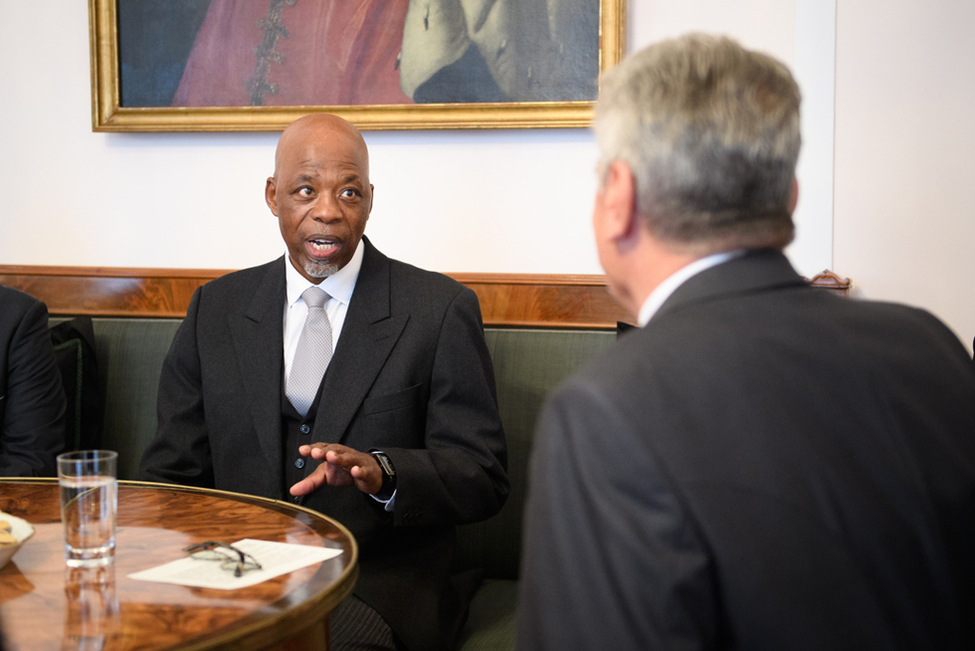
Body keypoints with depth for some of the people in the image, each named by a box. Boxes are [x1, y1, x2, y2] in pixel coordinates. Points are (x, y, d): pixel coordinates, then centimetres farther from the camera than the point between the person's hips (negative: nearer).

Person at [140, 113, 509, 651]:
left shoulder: (441, 310, 1)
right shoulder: (216, 309, 12)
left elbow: (482, 479, -3)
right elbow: (171, 472, 12)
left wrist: (382, 472, -23)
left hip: (377, 582, -4)